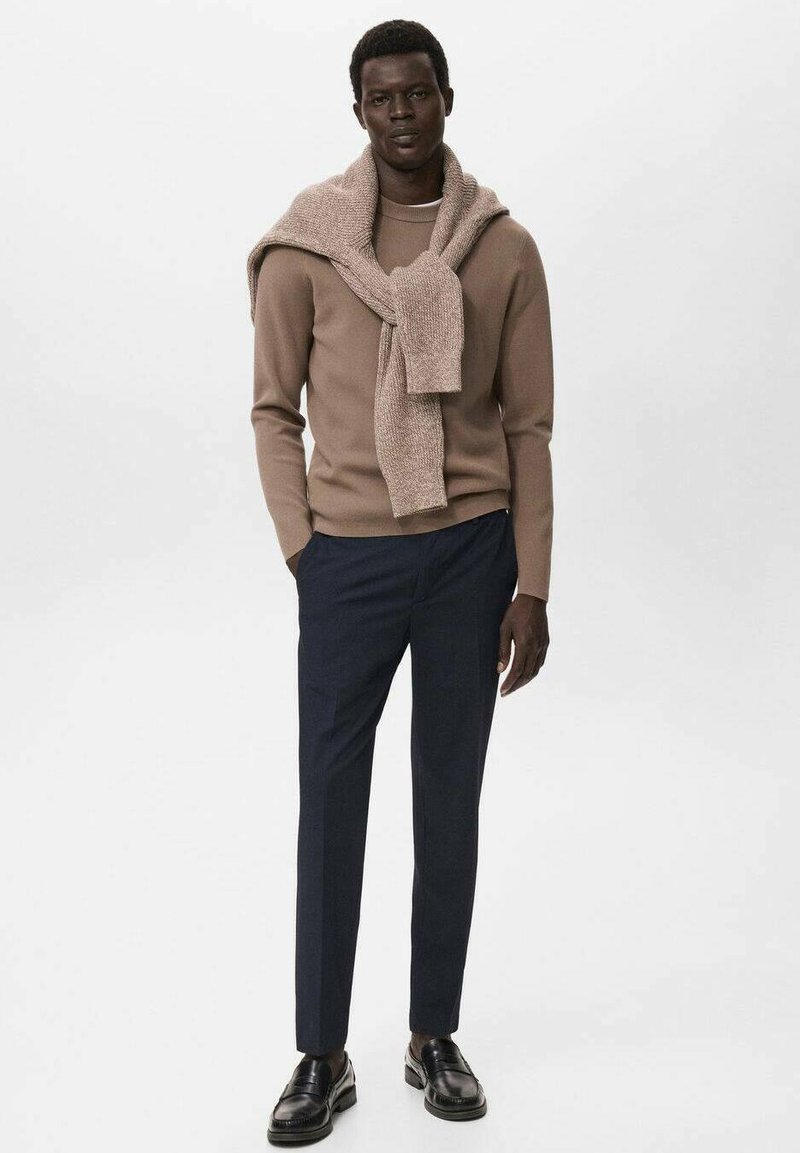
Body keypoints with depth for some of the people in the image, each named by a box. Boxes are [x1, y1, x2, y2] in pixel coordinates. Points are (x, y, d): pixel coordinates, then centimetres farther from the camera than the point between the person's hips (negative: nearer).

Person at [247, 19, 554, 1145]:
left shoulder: (504, 247, 3)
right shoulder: (304, 242, 0)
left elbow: (528, 428, 4)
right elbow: (274, 410, 4)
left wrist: (532, 588, -1)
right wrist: (303, 550, -4)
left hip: (473, 548, 1)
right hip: (349, 551, -1)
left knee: (451, 800, 10)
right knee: (331, 805, 4)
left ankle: (435, 1036, 27)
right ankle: (323, 1057, 19)